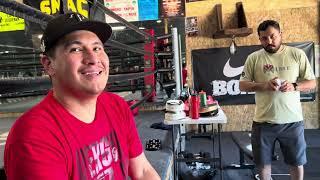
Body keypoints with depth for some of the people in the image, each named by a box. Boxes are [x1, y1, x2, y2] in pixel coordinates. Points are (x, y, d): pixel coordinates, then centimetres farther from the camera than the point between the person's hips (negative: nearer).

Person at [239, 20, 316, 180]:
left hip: (292, 121, 0)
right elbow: (242, 85, -1)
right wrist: (263, 85, -18)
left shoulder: (297, 54, 0)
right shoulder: (253, 58, 0)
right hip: (263, 121, 0)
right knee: (263, 162, 14)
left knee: (296, 162, 16)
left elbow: (312, 83, 2)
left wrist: (294, 86, -18)